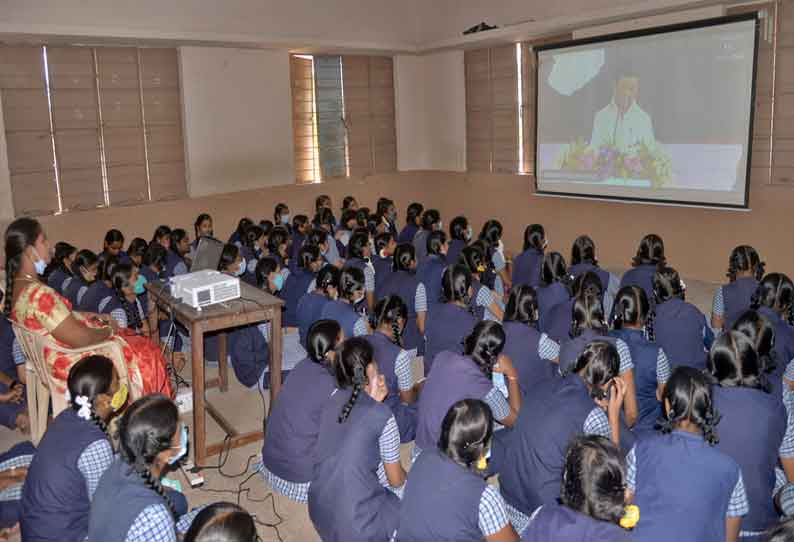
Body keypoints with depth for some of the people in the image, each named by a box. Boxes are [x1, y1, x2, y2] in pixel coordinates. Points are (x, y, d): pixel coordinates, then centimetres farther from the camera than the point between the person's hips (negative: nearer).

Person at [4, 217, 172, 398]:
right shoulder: (39, 294, -32)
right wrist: (108, 330, -10)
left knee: (132, 338, 21)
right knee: (145, 352, 7)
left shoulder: (16, 284, -2)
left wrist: (95, 316, 7)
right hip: (73, 367, -9)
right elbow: (81, 339, -28)